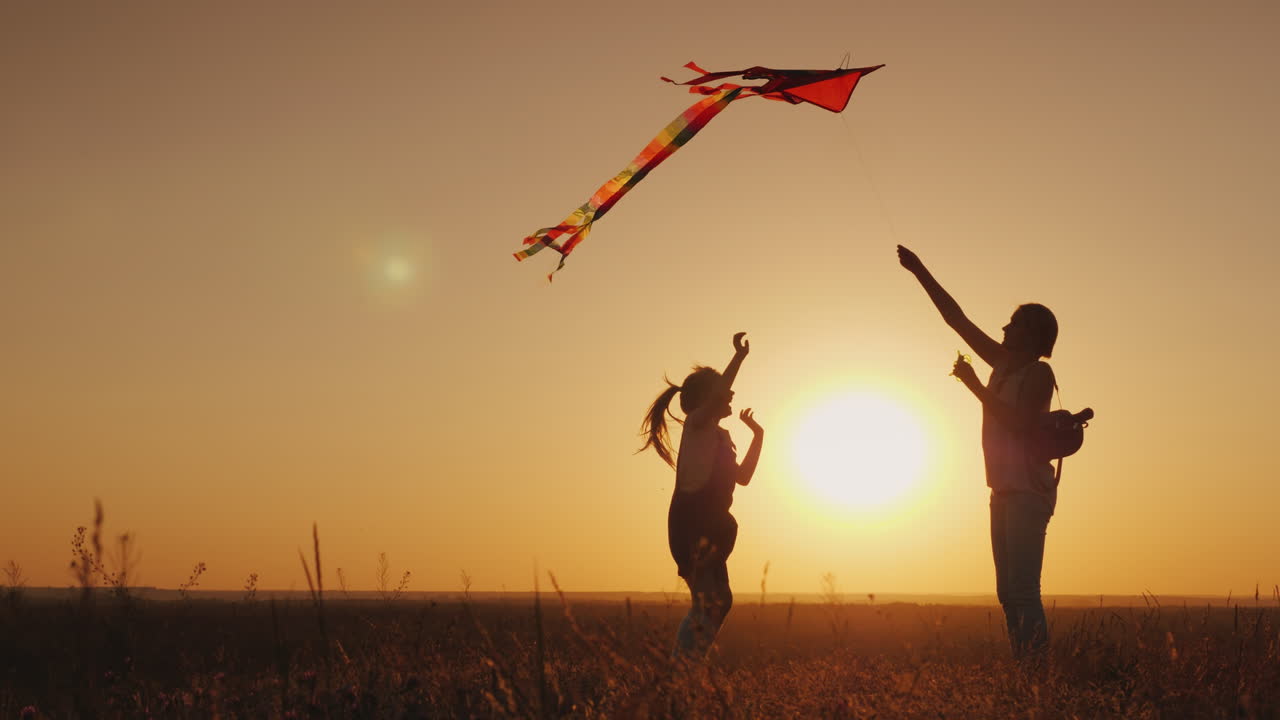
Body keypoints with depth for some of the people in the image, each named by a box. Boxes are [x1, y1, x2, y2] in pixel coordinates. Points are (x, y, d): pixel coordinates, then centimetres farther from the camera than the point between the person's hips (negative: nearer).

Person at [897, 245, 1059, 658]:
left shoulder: (1038, 373, -7)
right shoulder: (1004, 363, 15)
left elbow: (1019, 423, -20)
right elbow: (956, 319, 18)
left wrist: (974, 385, -16)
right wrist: (919, 272, 18)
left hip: (1029, 492, -9)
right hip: (1005, 491, 9)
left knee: (1023, 592, -15)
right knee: (1008, 592, 7)